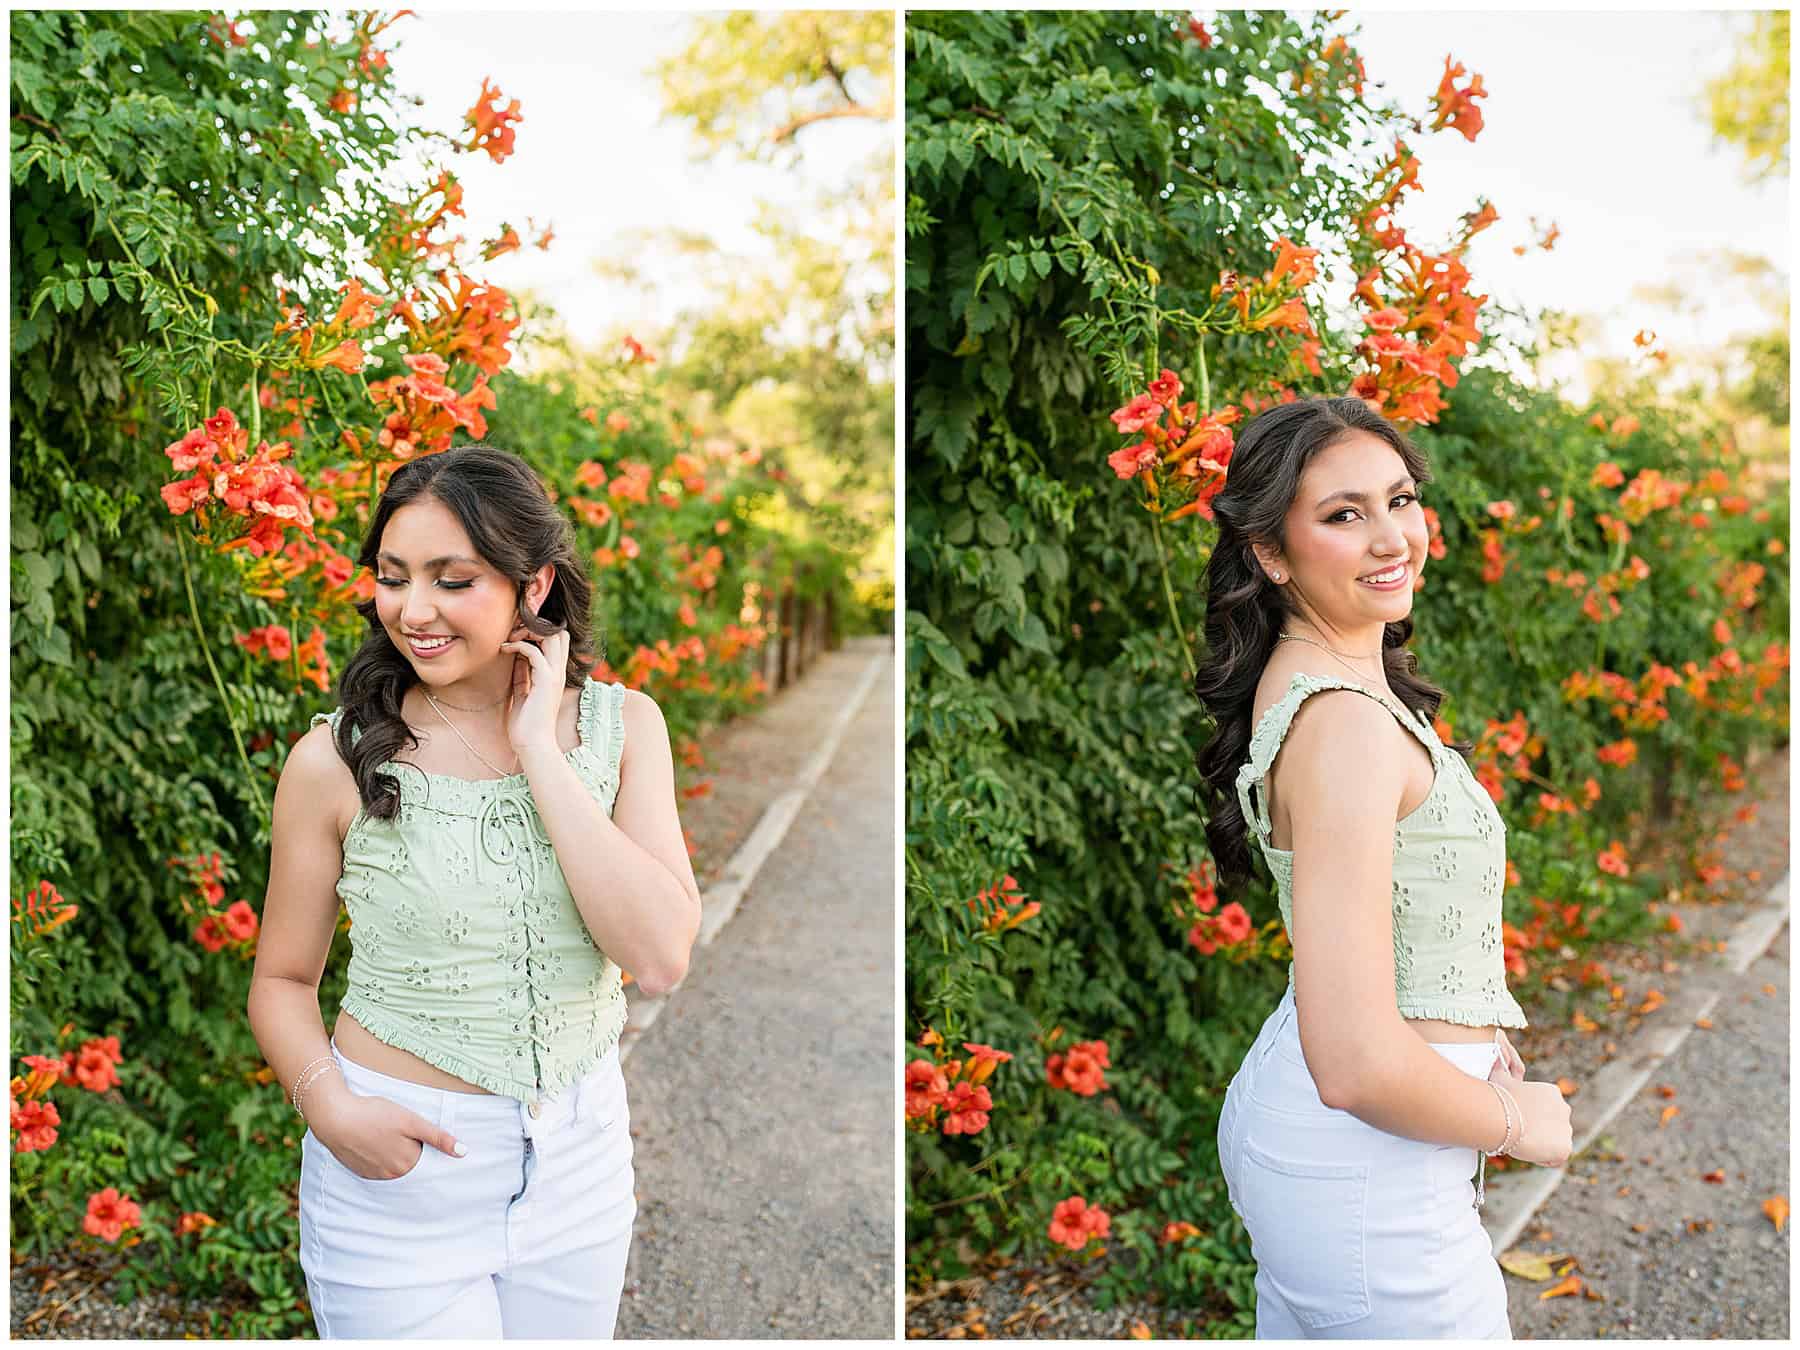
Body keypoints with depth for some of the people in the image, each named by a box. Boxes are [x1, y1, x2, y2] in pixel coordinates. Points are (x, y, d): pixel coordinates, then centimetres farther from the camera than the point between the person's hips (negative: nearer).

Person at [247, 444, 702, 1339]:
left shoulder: (620, 724, -6)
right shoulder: (335, 759, -11)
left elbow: (659, 959, -18)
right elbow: (283, 978, 0)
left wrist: (539, 751, -19)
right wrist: (330, 1106, -19)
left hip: (579, 1154, 3)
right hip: (398, 1163, -2)